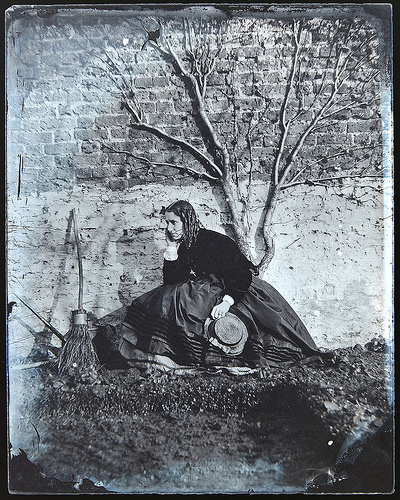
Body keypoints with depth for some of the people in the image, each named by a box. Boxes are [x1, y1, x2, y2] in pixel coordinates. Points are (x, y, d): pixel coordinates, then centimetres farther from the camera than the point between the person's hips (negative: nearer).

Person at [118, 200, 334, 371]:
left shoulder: (216, 241, -13)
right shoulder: (181, 248, 7)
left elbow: (241, 274, -19)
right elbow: (170, 283, 1)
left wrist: (226, 302, -33)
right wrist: (171, 249, -6)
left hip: (235, 291, -5)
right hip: (199, 294, 5)